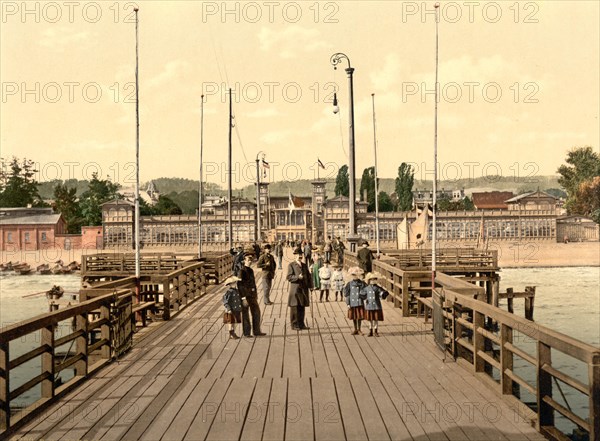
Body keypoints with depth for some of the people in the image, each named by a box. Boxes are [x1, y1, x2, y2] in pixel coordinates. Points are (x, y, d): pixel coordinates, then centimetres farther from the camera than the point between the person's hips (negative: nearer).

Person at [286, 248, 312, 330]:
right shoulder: (291, 265, -3)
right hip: (295, 289, -5)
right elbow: (289, 277, -10)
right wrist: (297, 277, -23)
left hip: (304, 289, 5)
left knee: (302, 307, 10)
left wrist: (310, 286, 6)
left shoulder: (304, 265, 16)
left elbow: (308, 276, 16)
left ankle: (301, 324, 18)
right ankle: (294, 325, 7)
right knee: (294, 307, -1)